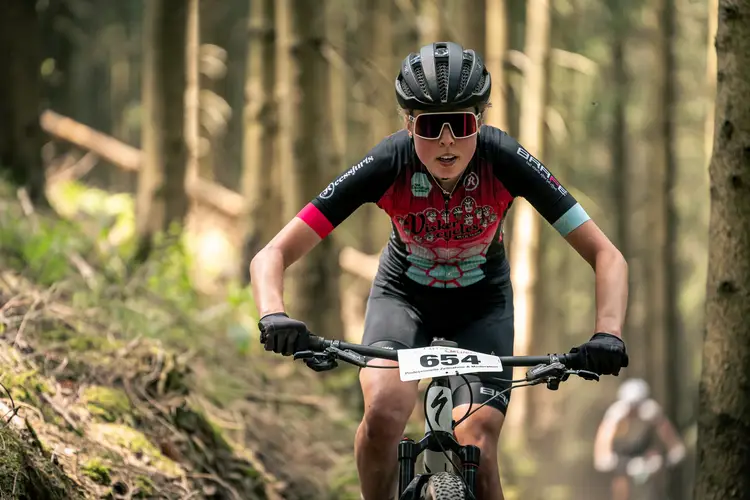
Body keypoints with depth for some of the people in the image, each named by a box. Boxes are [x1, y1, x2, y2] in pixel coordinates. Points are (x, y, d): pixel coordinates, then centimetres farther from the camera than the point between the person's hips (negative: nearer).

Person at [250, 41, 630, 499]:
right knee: (385, 410, -30)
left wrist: (607, 335, -46)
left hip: (482, 301, 1)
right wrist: (274, 316, -52)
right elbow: (272, 257, -31)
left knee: (476, 450, -18)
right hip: (405, 293, 0)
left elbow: (608, 257, -28)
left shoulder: (505, 161, -30)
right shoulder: (388, 165, -30)